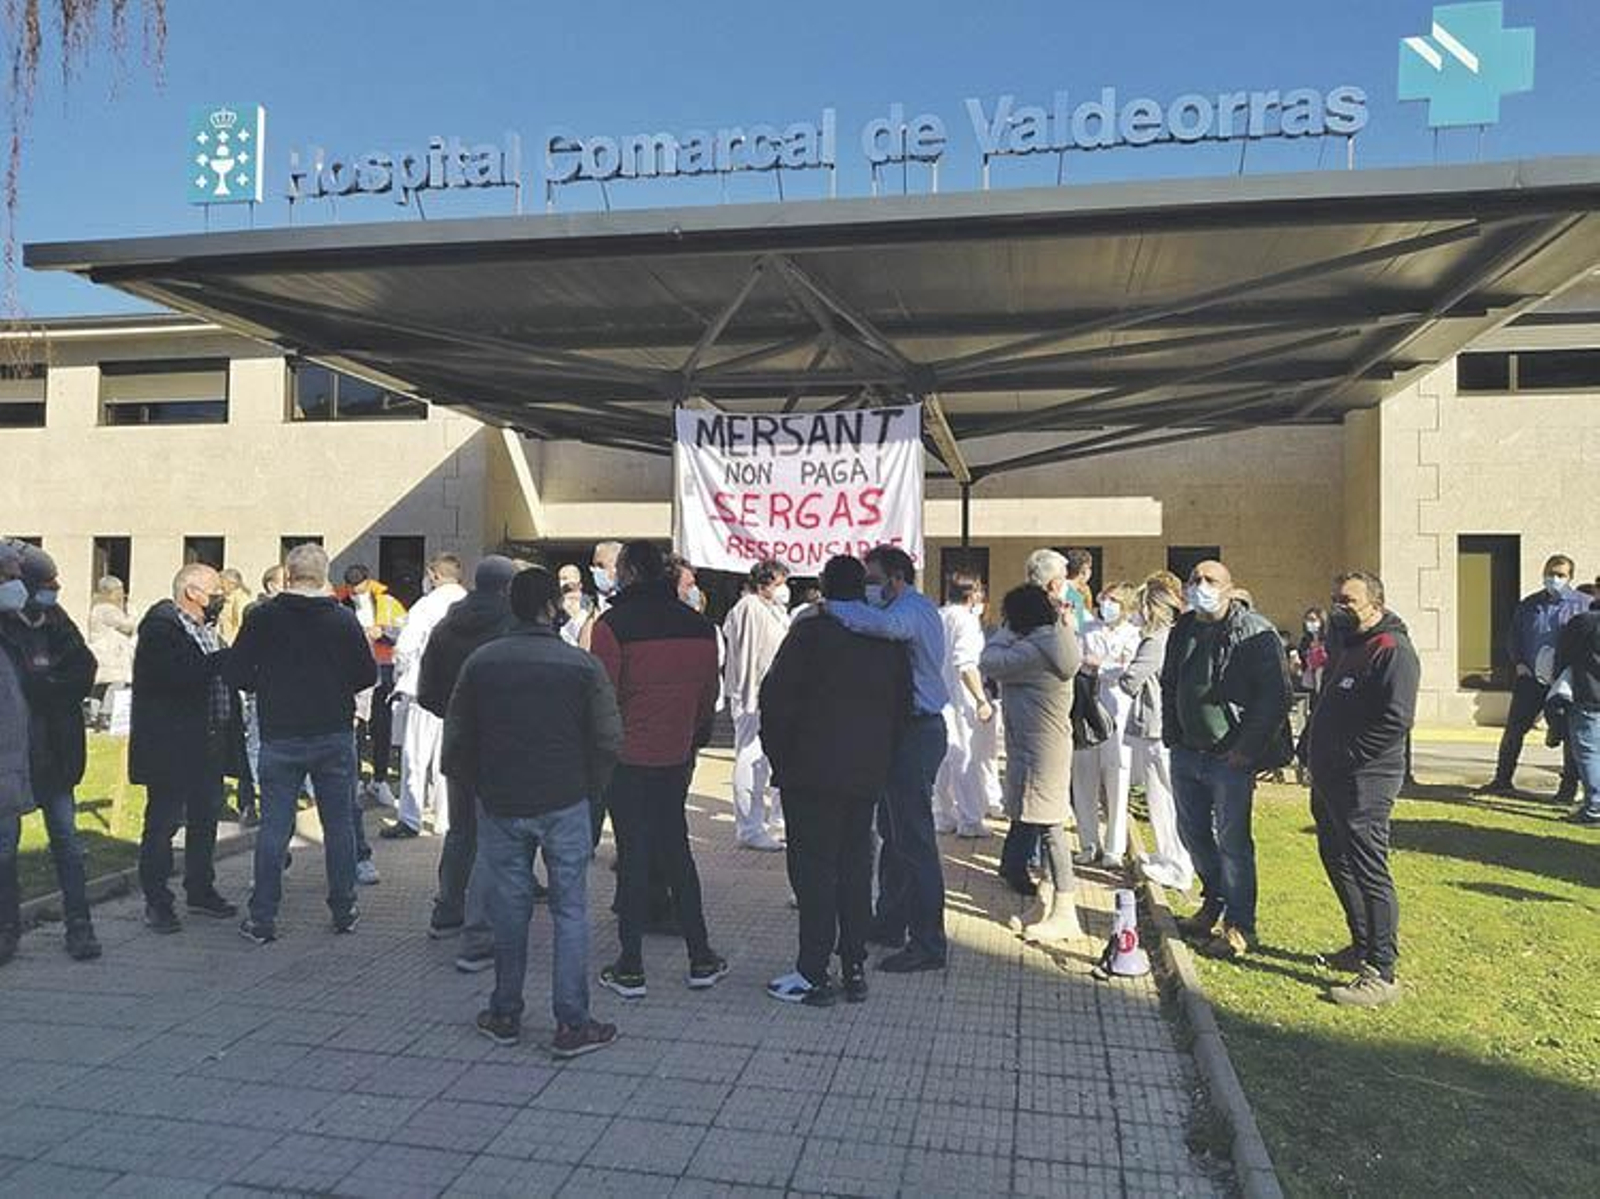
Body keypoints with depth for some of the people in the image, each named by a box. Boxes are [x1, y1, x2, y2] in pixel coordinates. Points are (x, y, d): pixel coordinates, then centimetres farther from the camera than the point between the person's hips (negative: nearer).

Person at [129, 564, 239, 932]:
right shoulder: (160, 628, -13)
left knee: (206, 818, 15)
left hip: (208, 744, 9)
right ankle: (156, 901, 11)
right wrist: (224, 658, -28)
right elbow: (178, 676, -27)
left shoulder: (209, 630, 15)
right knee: (164, 820, 1)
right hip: (170, 746, -9)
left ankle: (201, 891, 27)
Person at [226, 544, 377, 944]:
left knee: (273, 827, 6)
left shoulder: (262, 618, -5)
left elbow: (234, 674, -4)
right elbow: (367, 675, 0)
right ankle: (344, 911, 18)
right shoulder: (344, 620, -4)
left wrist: (267, 684, 14)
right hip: (334, 735, 1)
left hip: (280, 738, 0)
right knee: (339, 825, 10)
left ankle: (262, 918, 9)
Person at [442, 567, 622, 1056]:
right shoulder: (582, 664, -7)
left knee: (509, 908, 14)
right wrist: (589, 787, 7)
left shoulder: (481, 661, 0)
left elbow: (456, 739, 4)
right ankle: (572, 1024, 7)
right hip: (565, 805, -2)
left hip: (499, 806, 3)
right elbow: (609, 739, -8)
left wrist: (475, 790, 16)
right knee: (570, 910, 5)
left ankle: (505, 1016, 24)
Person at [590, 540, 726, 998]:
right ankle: (701, 959, 20)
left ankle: (631, 968, 11)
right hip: (675, 758, 5)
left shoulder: (613, 624, -12)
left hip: (627, 758, -4)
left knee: (633, 857, 3)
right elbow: (709, 693, 9)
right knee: (676, 851, 15)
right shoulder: (699, 625, 4)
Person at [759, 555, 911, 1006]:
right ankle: (854, 970, 18)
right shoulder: (888, 641, 8)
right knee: (856, 869, 12)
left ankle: (813, 975, 3)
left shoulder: (810, 632, -10)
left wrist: (779, 756, -1)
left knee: (813, 871, 0)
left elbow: (776, 698, -12)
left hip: (812, 771, -5)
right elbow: (902, 707, 12)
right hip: (868, 774, 6)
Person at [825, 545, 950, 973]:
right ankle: (891, 922, 31)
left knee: (914, 840, -6)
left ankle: (928, 943, 1)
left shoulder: (915, 608, -15)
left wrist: (833, 606, -26)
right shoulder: (912, 609, 19)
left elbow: (886, 625, -38)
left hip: (917, 733, -11)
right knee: (894, 833, 19)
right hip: (906, 731, 11)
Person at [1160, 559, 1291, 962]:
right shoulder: (1183, 630, 10)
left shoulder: (1256, 633, -11)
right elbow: (1168, 685, 21)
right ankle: (1214, 902, 36)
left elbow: (1275, 697, -14)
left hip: (1231, 758, -7)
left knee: (1232, 840, -2)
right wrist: (1171, 735, 12)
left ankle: (1239, 927, 12)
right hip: (1186, 753, 7)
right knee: (1192, 832, 16)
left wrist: (1246, 749, -15)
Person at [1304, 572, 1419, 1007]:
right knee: (1337, 862, 19)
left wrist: (1344, 756, -20)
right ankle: (1364, 946, 34)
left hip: (1364, 783, -10)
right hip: (1331, 780, 10)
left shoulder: (1392, 650, -14)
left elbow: (1396, 719, -24)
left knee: (1368, 873, -6)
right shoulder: (1348, 647, 17)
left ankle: (1381, 974, 1)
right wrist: (1313, 749, 12)